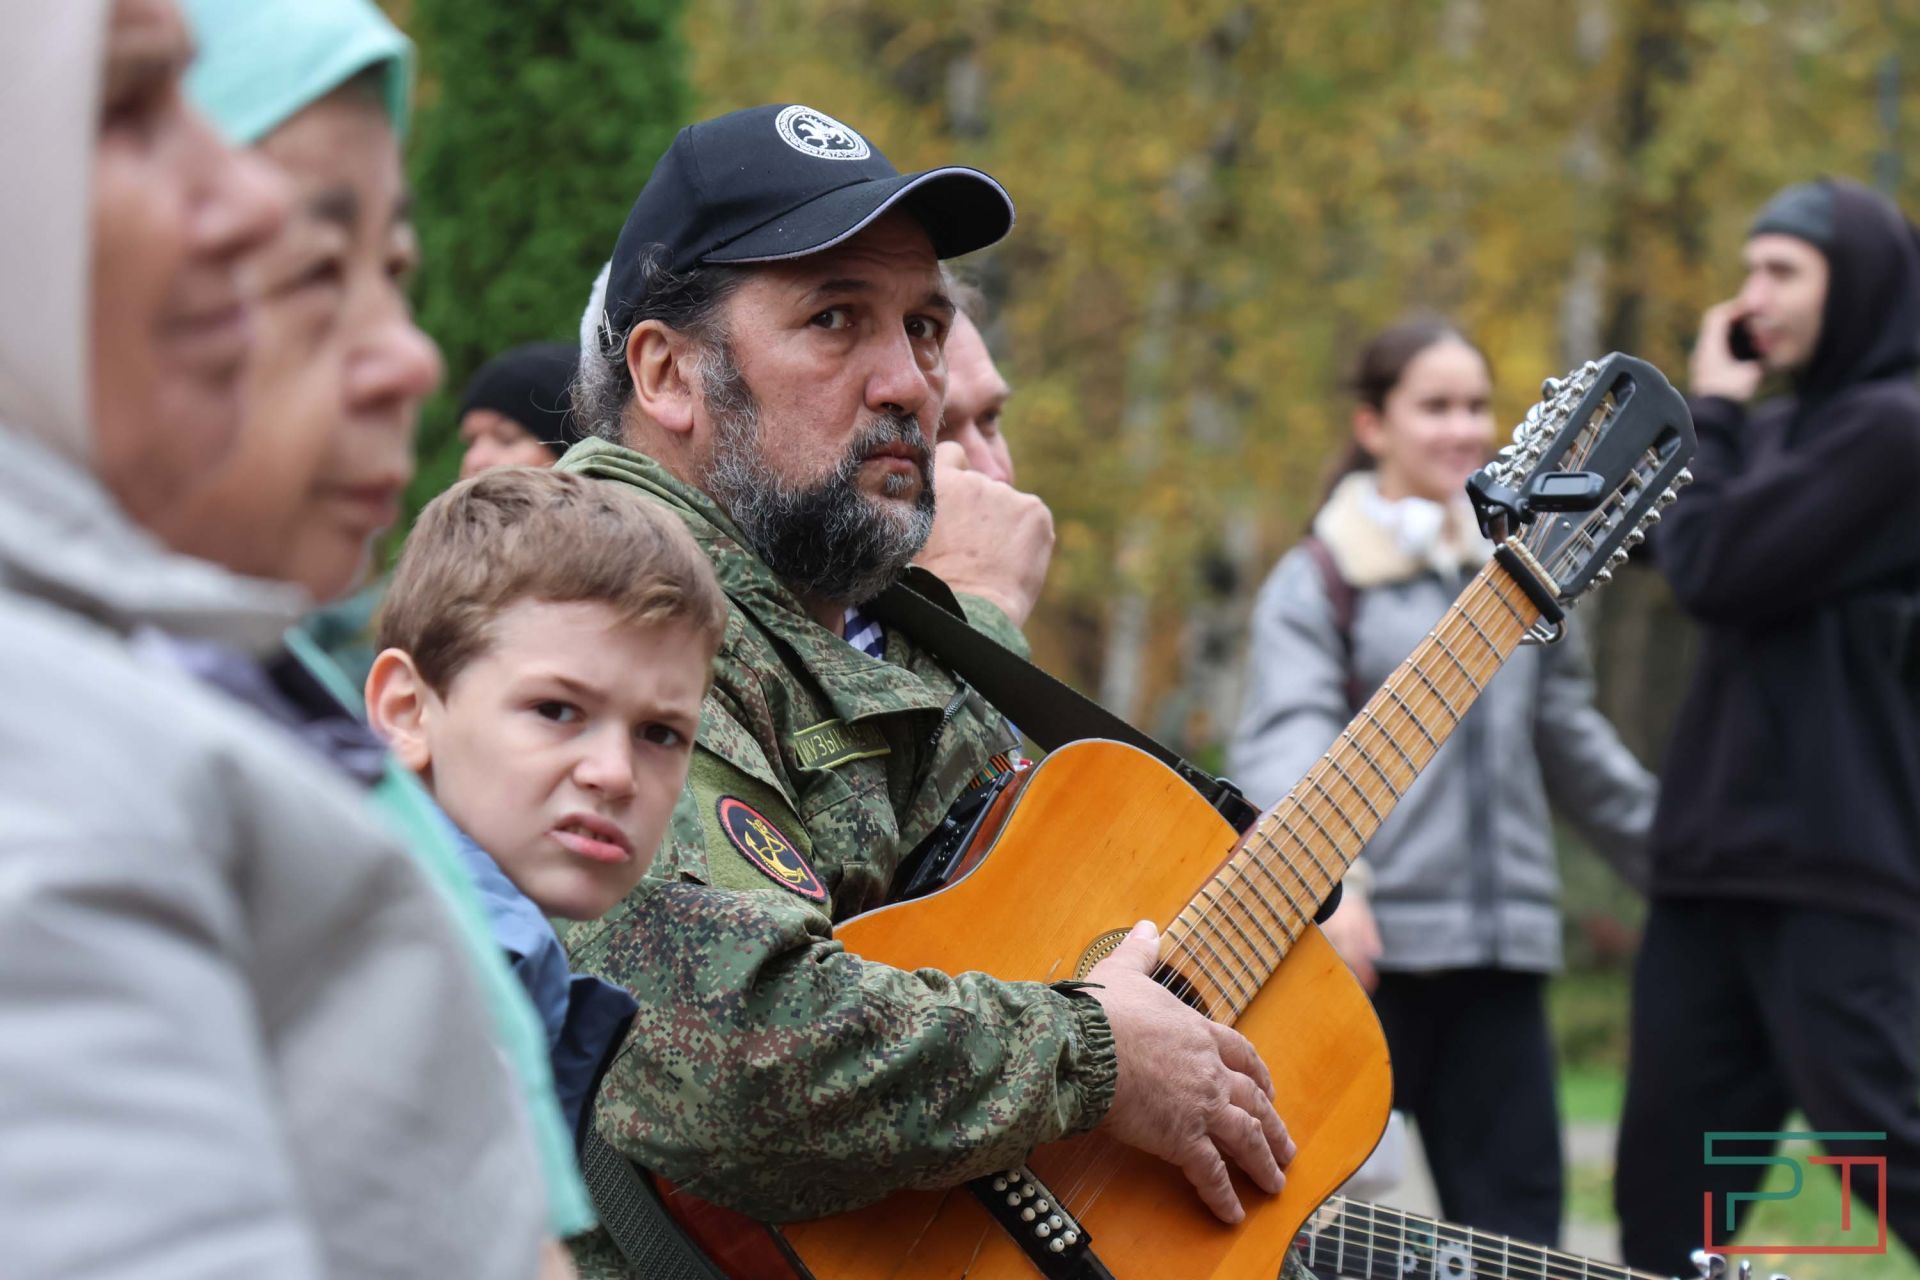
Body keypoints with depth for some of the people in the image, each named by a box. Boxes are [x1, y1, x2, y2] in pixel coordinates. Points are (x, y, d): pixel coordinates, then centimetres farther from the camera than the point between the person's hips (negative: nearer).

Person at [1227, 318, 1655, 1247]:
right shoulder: (1317, 584, -1)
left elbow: (1576, 747, 26)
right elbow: (1283, 744, -16)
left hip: (1503, 944, 5)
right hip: (1365, 942, -5)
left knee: (1516, 1227, 3)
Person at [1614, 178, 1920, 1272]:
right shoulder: (1783, 431, 17)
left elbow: (1714, 569, -13)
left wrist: (1710, 414, 0)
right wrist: (1721, 419, 9)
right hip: (1721, 854, 9)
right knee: (1666, 1173, 6)